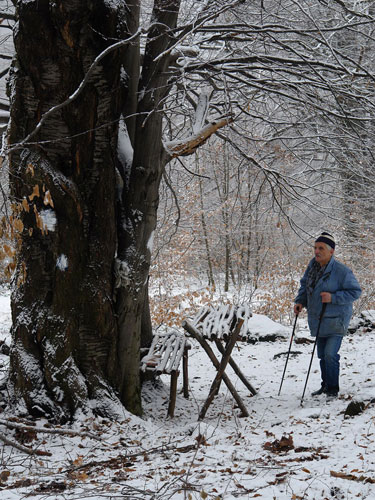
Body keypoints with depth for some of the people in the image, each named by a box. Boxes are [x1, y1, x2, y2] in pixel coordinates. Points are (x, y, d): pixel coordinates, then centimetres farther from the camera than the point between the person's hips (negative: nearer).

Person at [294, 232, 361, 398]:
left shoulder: (342, 271, -18)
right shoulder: (313, 265, 2)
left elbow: (355, 291, -14)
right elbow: (305, 284, 17)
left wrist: (333, 297, -24)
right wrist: (300, 301, 2)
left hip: (335, 320, -7)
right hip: (318, 320, 7)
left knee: (330, 354, -15)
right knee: (322, 354, 16)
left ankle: (333, 389, -2)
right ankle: (325, 385, 31)